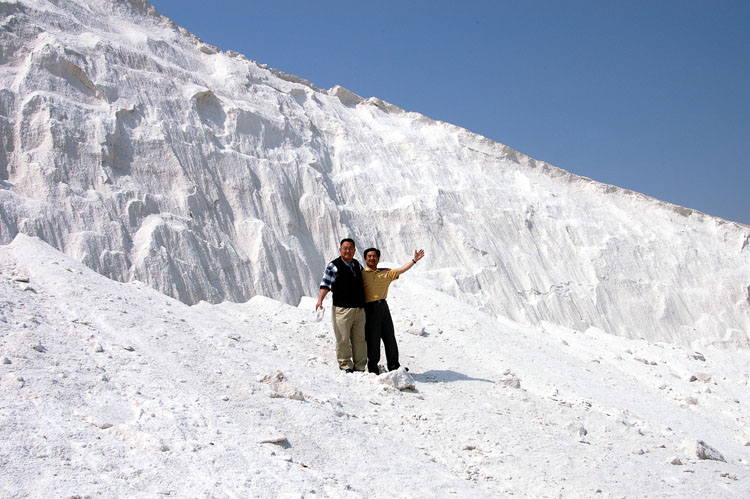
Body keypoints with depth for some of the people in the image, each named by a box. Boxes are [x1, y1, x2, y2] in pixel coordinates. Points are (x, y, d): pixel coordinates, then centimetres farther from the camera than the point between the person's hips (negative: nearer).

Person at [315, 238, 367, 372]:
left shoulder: (357, 265, 16)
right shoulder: (334, 266, -3)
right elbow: (326, 284, -9)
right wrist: (320, 299, -23)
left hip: (359, 309, 6)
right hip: (342, 309, -6)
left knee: (360, 339, 8)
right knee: (343, 339, -6)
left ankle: (359, 366, 17)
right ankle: (346, 365, 5)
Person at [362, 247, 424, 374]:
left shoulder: (385, 273, 15)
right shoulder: (361, 274, 3)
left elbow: (401, 270, 7)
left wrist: (414, 260, -1)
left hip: (383, 307, 5)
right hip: (370, 308, -4)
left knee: (390, 337, 6)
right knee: (372, 340, -2)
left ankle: (394, 366, 15)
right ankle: (373, 368, 8)